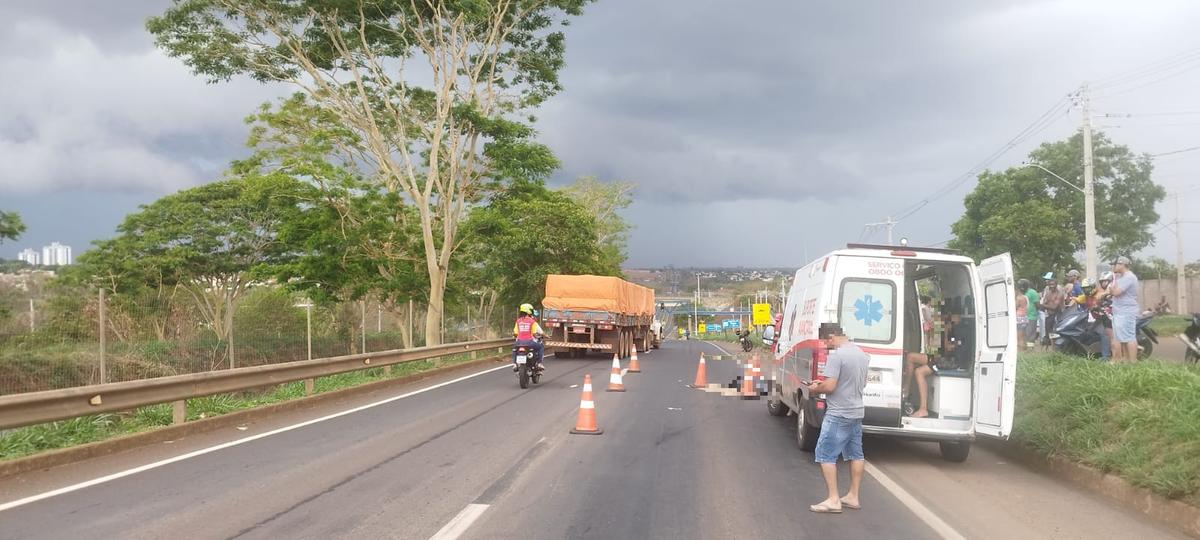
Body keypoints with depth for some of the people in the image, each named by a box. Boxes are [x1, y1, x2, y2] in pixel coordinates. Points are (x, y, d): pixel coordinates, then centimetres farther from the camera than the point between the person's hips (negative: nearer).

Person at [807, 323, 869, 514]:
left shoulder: (836, 355, -19)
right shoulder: (861, 353, 9)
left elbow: (829, 386, -23)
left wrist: (815, 388, -2)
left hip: (838, 414, -9)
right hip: (857, 412, 9)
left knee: (826, 455, -3)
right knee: (856, 455, 14)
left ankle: (833, 500, -5)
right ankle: (853, 497, 22)